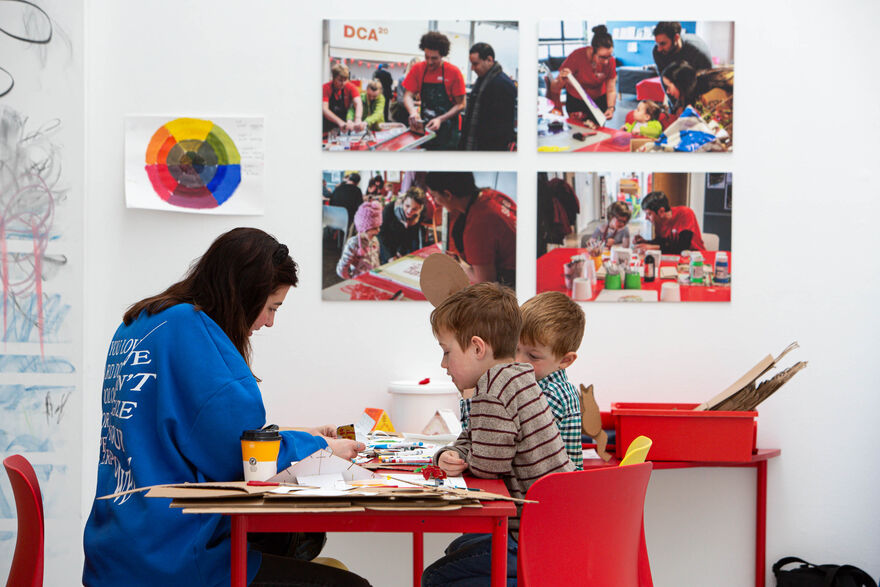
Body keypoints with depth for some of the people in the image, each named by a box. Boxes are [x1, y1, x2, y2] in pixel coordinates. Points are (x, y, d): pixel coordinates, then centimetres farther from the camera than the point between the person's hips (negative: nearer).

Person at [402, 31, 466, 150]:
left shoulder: (454, 72, -7)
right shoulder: (418, 69, 2)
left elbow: (460, 105, -6)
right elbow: (408, 96, 1)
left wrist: (440, 119, -18)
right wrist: (413, 111, -22)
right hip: (424, 127, 3)